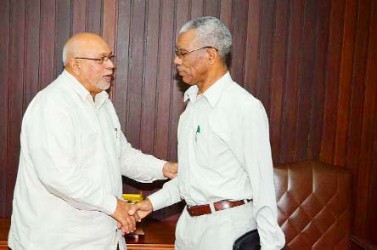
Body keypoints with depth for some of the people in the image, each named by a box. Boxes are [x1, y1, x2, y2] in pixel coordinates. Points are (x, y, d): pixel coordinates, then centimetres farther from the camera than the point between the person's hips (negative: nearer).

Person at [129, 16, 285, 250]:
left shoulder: (245, 108, -16)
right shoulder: (193, 103, 9)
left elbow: (262, 184, -16)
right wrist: (153, 202, 8)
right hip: (190, 222, 7)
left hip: (227, 228, -7)